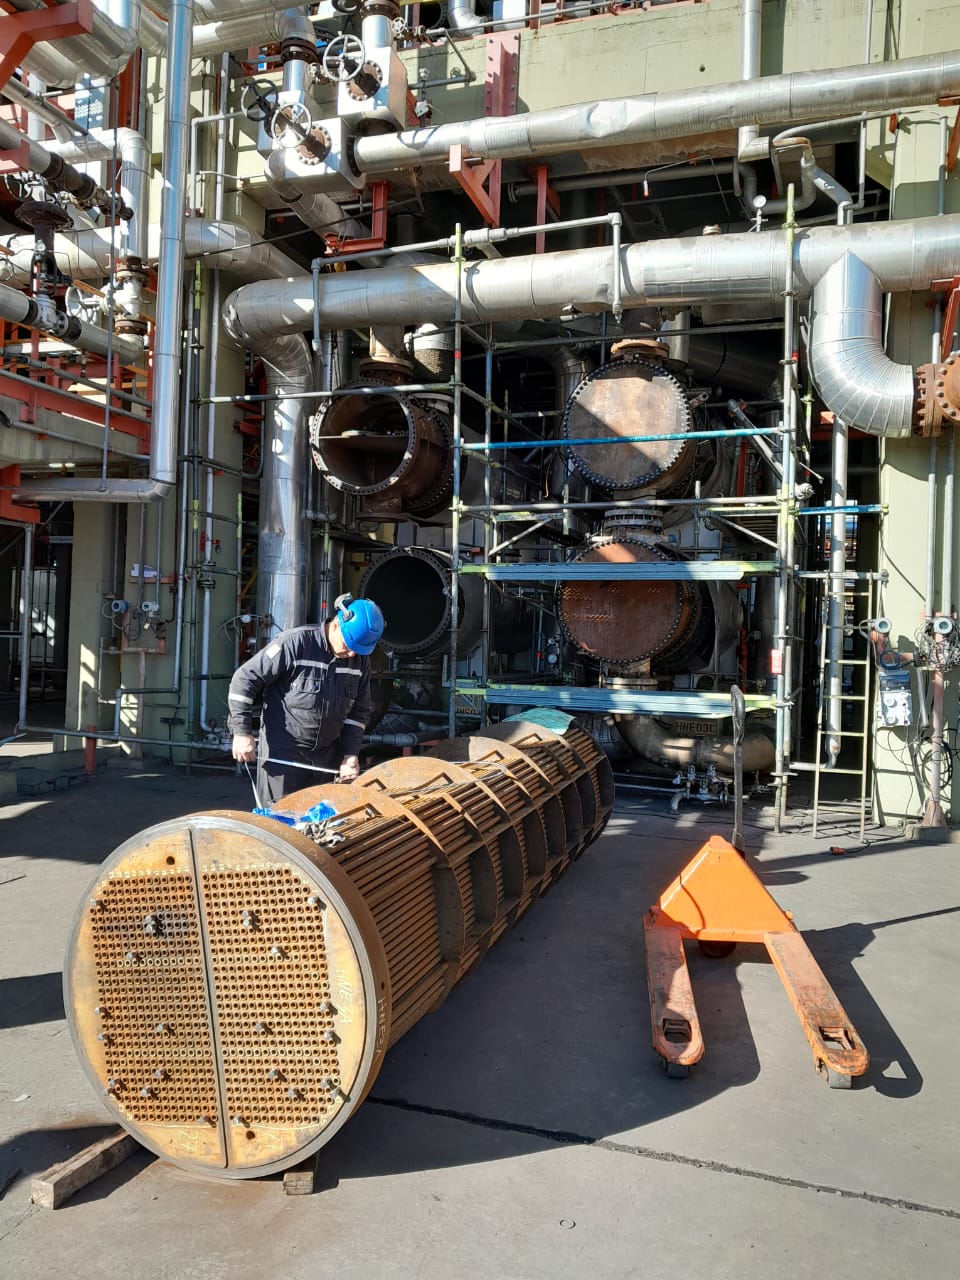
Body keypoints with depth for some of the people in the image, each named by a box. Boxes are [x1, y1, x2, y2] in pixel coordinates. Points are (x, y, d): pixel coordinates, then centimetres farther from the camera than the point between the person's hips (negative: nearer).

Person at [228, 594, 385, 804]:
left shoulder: (360, 659, 1)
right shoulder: (295, 643, -15)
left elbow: (359, 711, 10)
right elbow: (244, 679, -11)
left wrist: (351, 754, 0)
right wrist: (242, 732, -14)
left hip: (327, 756, 5)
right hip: (282, 753, -5)